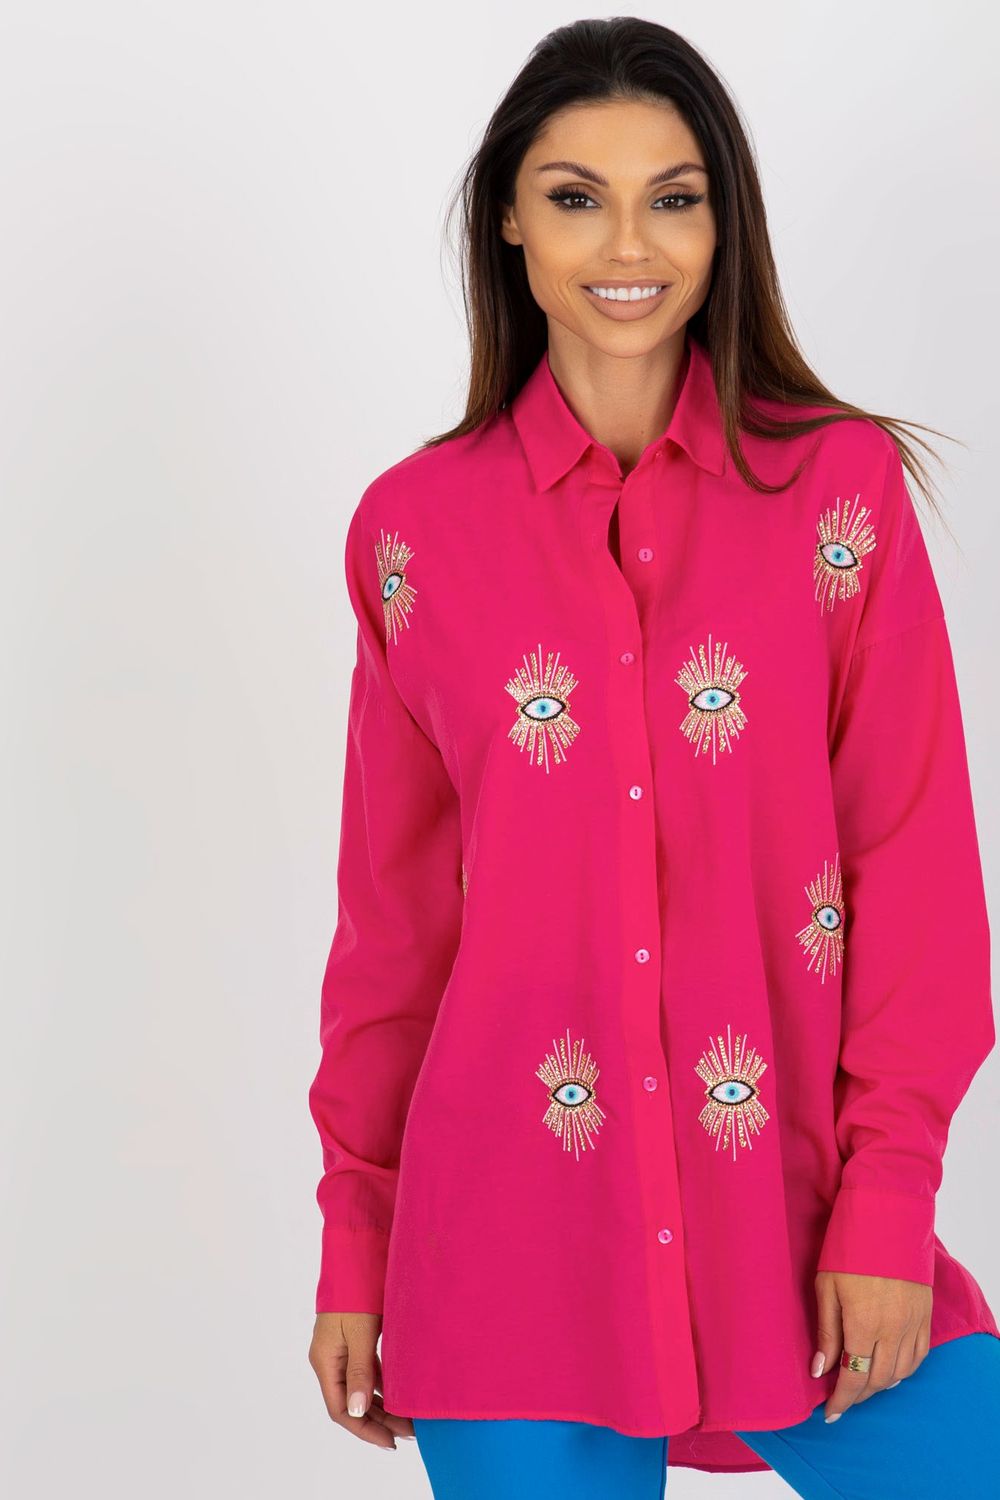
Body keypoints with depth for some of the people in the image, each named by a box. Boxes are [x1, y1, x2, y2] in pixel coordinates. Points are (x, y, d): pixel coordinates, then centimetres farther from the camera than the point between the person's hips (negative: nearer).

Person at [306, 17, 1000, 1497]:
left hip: (796, 1218, 0)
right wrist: (355, 1240, 9)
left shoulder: (843, 483, 1)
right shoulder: (416, 527, 3)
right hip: (512, 1244, 1)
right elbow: (393, 908, 8)